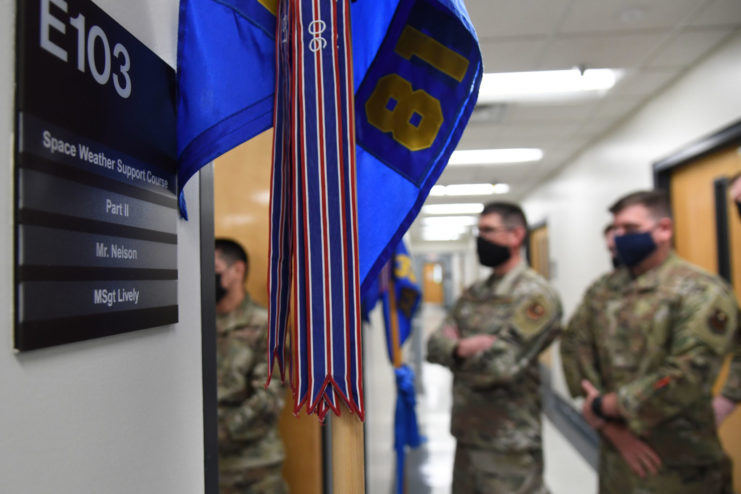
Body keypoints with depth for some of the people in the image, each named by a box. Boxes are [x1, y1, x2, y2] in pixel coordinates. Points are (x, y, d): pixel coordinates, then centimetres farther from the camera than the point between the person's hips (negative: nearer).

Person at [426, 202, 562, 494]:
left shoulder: (535, 295, -15)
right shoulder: (473, 294, 9)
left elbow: (500, 365, -23)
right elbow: (435, 344, 1)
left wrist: (455, 351, -8)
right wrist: (464, 348, -19)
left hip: (508, 443, -7)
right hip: (467, 433, 7)